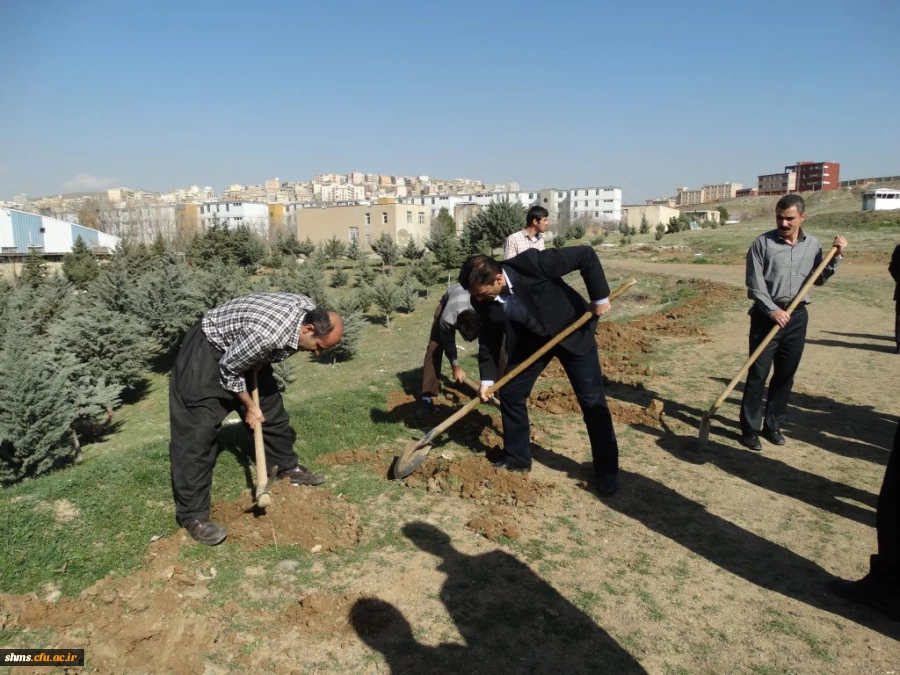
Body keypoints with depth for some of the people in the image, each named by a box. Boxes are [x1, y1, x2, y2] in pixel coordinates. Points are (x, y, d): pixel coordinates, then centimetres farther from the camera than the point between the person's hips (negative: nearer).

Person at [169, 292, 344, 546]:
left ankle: (288, 468, 34)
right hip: (209, 348, -8)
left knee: (272, 408, 14)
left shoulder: (310, 310, -16)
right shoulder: (265, 334, -40)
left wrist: (262, 361, 0)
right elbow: (228, 369, -22)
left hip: (242, 348, 8)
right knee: (198, 430, -10)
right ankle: (192, 514, -5)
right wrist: (249, 406, -10)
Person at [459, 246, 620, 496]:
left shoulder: (531, 263, -35)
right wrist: (487, 378, -5)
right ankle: (516, 459, 21)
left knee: (592, 401, -2)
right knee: (510, 393, 2)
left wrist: (600, 298, -25)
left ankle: (607, 471, 12)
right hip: (532, 338, 5)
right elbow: (489, 337, -2)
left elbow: (586, 255, -28)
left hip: (572, 330, -5)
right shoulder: (483, 299, -17)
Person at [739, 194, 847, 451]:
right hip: (767, 315, -4)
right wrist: (773, 310, -18)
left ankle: (773, 425, 21)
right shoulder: (762, 242, -6)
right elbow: (754, 283, -10)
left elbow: (819, 279, 16)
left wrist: (835, 257, 3)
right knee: (758, 374, -3)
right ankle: (750, 429, 4)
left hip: (797, 316, 4)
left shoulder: (812, 244, 7)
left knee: (786, 375, 9)